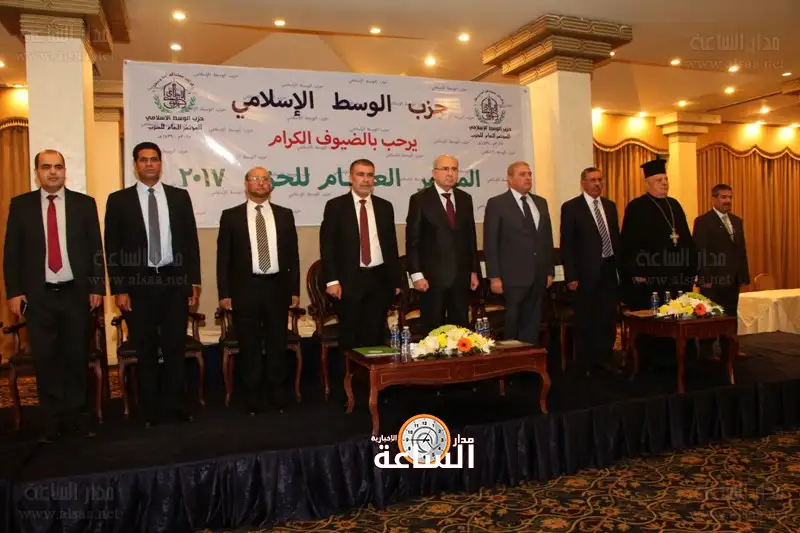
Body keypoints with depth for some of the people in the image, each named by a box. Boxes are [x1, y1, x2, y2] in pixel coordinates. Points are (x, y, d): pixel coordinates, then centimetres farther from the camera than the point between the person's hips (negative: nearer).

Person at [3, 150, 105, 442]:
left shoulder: (84, 203, 4)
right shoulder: (20, 205, 5)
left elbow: (96, 249, 3)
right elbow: (12, 252, 4)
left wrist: (97, 288, -2)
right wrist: (14, 292, -3)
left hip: (76, 293, 0)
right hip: (38, 295, 1)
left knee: (77, 357, 7)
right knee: (45, 359, 6)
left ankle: (78, 414, 20)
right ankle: (53, 418, 18)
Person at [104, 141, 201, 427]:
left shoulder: (180, 196, 7)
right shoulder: (119, 200, 3)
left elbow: (191, 241, 7)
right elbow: (112, 248, 1)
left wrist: (194, 280, 2)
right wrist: (119, 289, -5)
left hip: (174, 282, 1)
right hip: (138, 284, -1)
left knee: (175, 347, 5)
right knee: (144, 351, 7)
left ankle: (177, 406, 16)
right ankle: (150, 410, 18)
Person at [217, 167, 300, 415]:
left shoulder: (285, 215, 8)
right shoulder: (231, 216, 3)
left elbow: (293, 255, 8)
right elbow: (223, 257, 1)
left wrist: (295, 290, 4)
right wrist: (224, 293, -5)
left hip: (277, 287, 2)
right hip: (245, 289, -1)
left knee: (278, 345, 9)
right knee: (249, 347, 7)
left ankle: (279, 397, 23)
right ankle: (253, 399, 19)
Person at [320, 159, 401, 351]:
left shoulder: (385, 207, 10)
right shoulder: (335, 206, 0)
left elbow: (392, 245, 13)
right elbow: (327, 246, -3)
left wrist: (396, 280, 10)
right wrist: (332, 280, -11)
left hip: (380, 280, 3)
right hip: (349, 280, -3)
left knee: (376, 337, 7)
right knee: (350, 339, 5)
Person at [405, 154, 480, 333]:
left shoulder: (465, 199, 11)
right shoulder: (420, 199, -4)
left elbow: (470, 236, 14)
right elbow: (412, 240, -7)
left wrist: (474, 270, 11)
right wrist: (416, 274, -13)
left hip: (461, 274, 5)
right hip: (432, 275, -4)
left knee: (461, 328, 10)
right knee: (433, 330, 5)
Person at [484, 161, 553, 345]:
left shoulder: (541, 202, 13)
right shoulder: (496, 204, -4)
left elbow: (547, 238, 16)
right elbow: (490, 243, -8)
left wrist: (549, 270, 12)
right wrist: (494, 277, -13)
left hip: (538, 276, 5)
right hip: (513, 277, -5)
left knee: (532, 325, 10)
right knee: (512, 325, 3)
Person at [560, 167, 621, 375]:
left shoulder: (610, 206, 13)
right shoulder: (571, 207, -4)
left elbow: (616, 237, 15)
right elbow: (566, 245, -7)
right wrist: (571, 276, -12)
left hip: (609, 270, 5)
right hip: (586, 273, -5)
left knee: (608, 320, 7)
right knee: (585, 322, 5)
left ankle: (604, 361, 21)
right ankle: (587, 365, 18)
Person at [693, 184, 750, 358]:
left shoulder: (737, 221, 15)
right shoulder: (703, 221, -8)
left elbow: (742, 250, 15)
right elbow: (699, 252, -13)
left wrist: (744, 275, 9)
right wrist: (704, 278, -18)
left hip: (733, 279, 7)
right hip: (713, 279, -7)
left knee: (730, 316, 12)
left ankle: (728, 350, 21)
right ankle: (706, 352, 11)